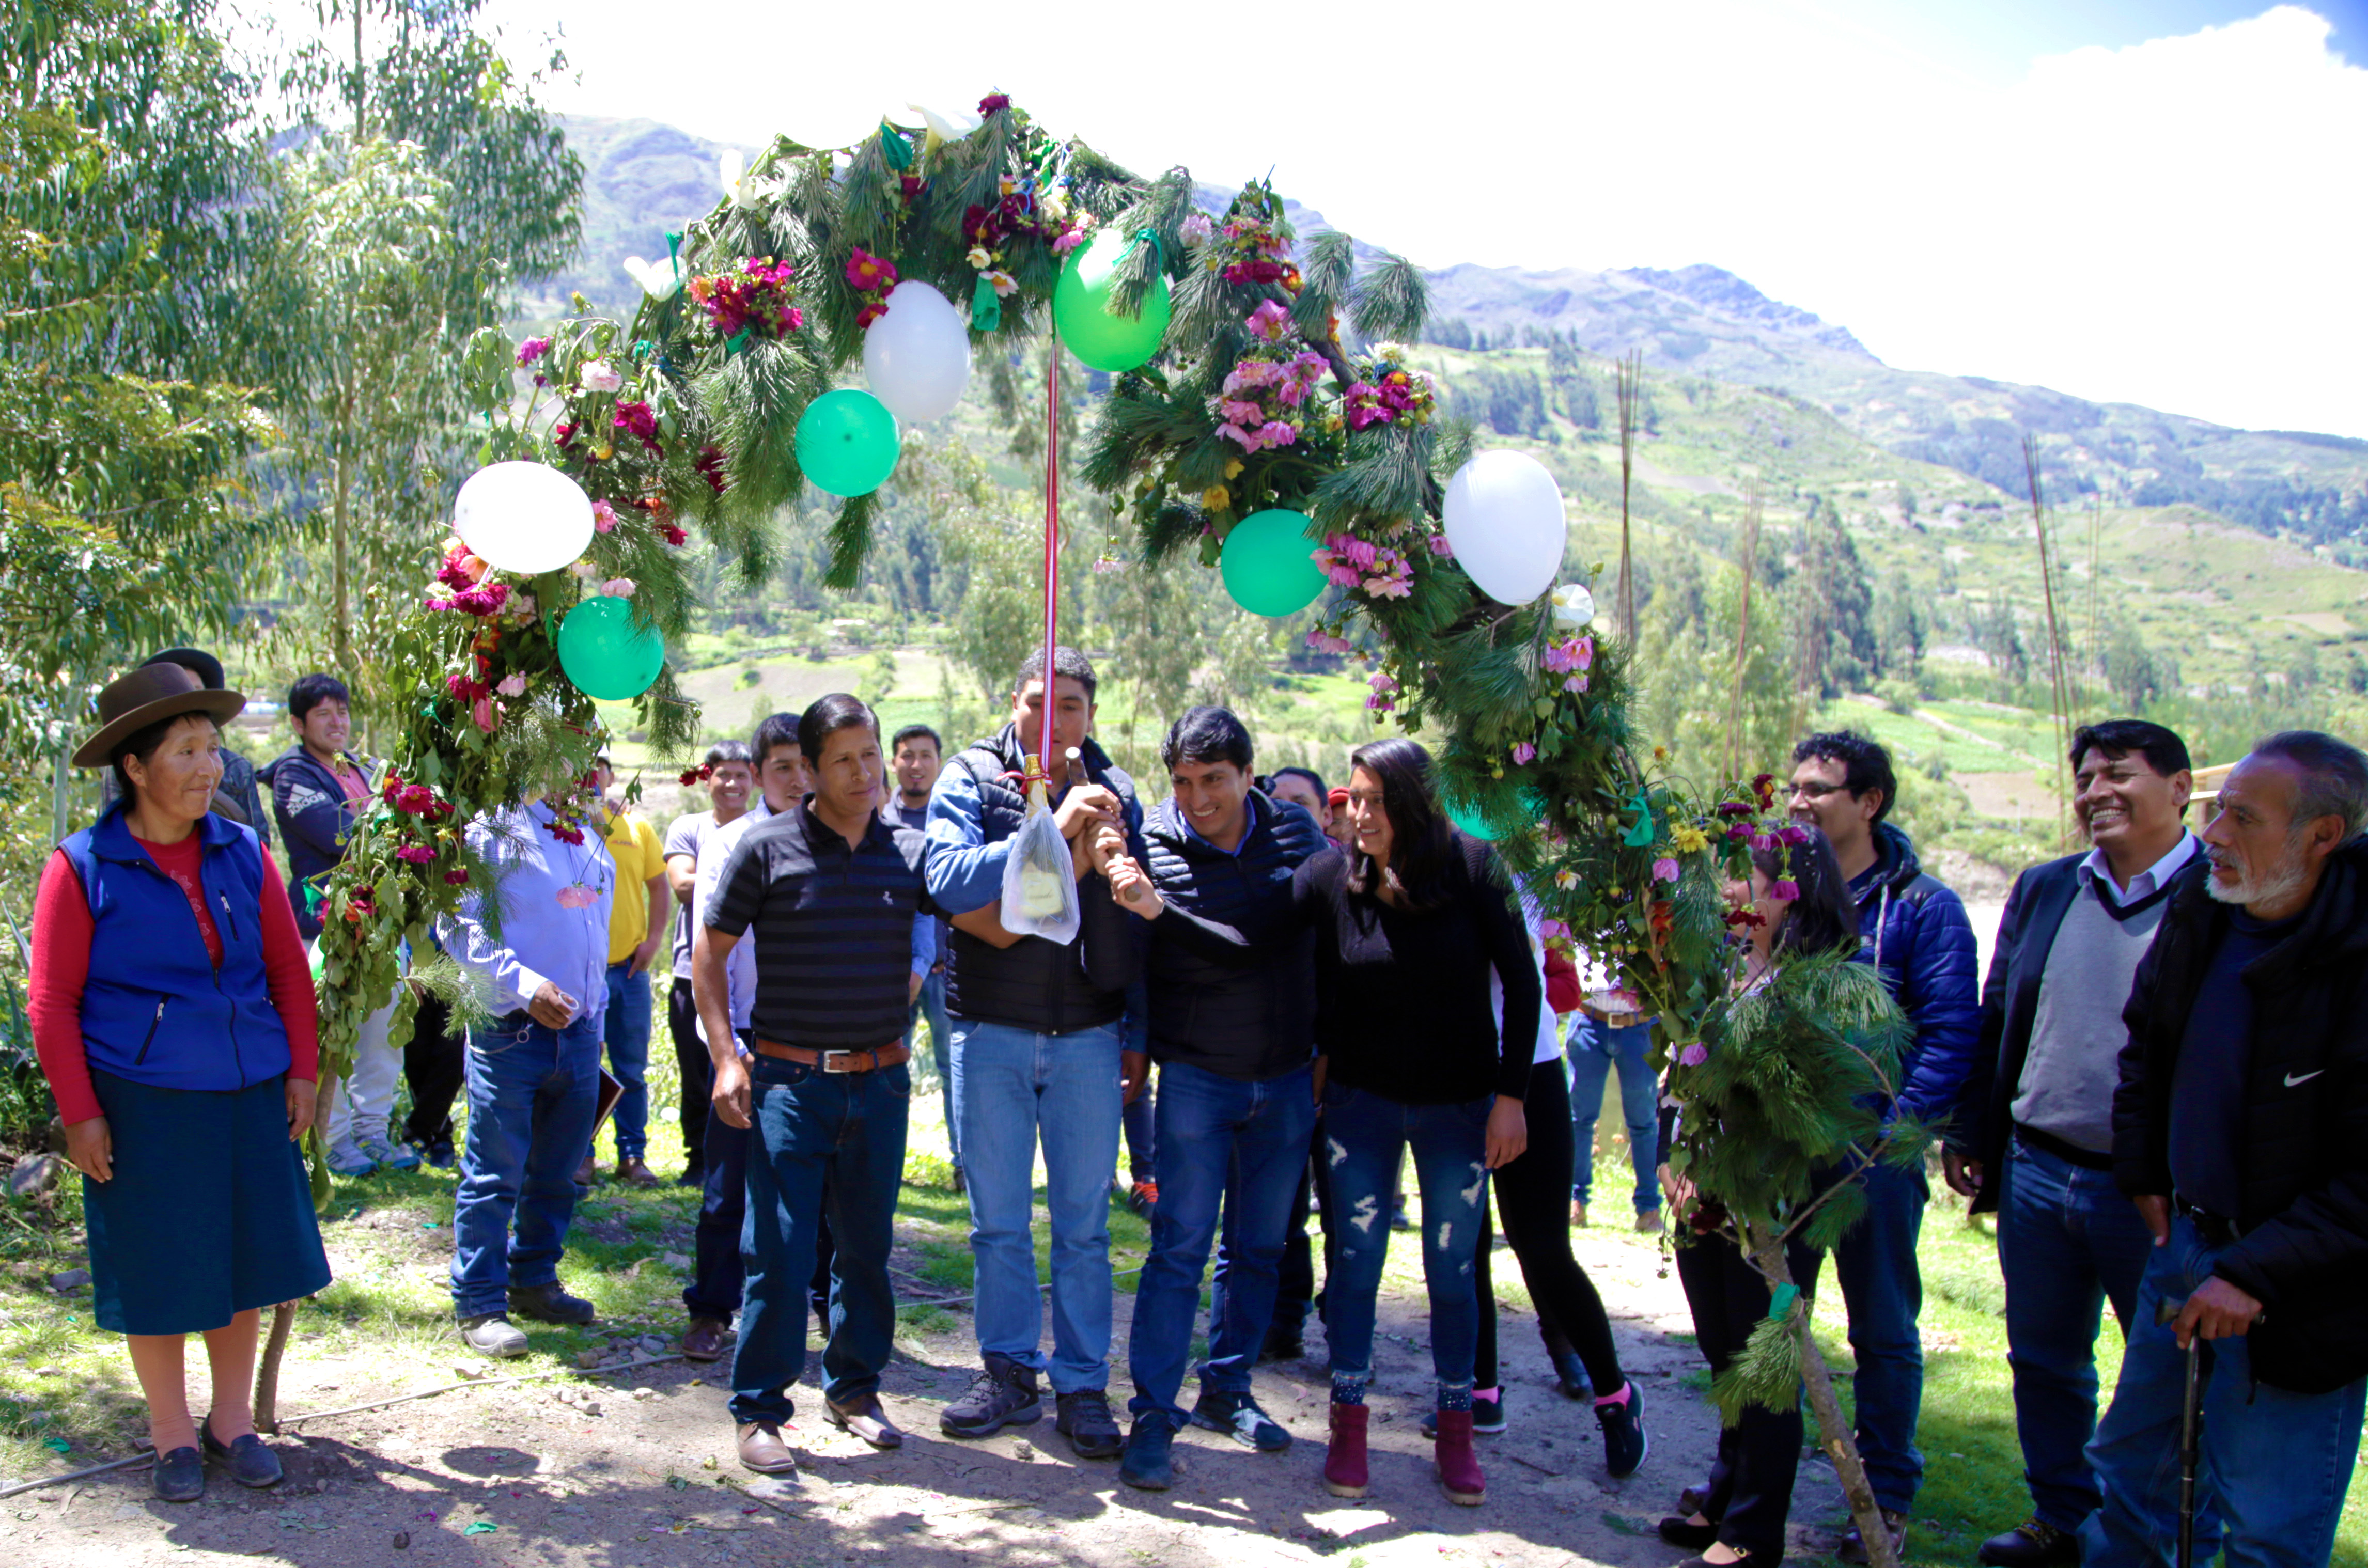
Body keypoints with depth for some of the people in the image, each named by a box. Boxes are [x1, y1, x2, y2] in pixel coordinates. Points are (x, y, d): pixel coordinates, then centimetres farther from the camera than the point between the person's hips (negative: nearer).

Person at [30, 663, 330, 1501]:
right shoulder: (83, 868, -7)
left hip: (249, 1100, 3)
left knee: (244, 1260, 11)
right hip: (142, 1107, -3)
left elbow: (288, 968, 9)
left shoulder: (243, 854, 3)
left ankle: (233, 1418, 29)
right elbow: (52, 1002, -5)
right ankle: (172, 1433, 26)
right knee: (156, 1273, 7)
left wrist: (301, 1071, 4)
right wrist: (79, 1113, -8)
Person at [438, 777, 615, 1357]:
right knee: (495, 1175, 0)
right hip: (511, 1032, -6)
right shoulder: (495, 830, -7)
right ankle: (480, 1305, 11)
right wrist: (525, 985, -24)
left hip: (579, 1032, 6)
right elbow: (459, 925, -14)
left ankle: (534, 1283, 29)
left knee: (557, 1173, 14)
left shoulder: (590, 837, 14)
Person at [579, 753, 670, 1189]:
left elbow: (659, 886, 13)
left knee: (632, 1070, 7)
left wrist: (654, 938, 3)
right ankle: (581, 1156, 14)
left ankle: (633, 1155, 15)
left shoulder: (637, 826, 8)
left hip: (629, 968, 2)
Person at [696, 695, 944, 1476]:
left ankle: (853, 1387, 29)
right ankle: (759, 1408, 12)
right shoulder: (767, 847, -3)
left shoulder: (912, 851, 4)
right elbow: (709, 951, 2)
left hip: (880, 1082, 3)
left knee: (868, 1242, 12)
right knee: (780, 1250, -2)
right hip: (789, 1081, -3)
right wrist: (726, 1056, -7)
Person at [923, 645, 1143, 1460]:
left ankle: (1082, 1387, 19)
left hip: (1088, 1037, 1)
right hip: (989, 1033, -1)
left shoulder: (1113, 792, 4)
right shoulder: (971, 777, -3)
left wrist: (1140, 1039, 1)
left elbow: (1136, 920, 7)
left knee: (1084, 1222, 7)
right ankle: (1009, 1371, 25)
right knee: (998, 1220, 10)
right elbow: (947, 878, -21)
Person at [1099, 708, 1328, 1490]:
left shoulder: (1296, 831, -2)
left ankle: (1227, 1389, 28)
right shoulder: (1153, 846, -10)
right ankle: (1153, 1414, 5)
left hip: (1288, 1079, 4)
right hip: (1196, 1078, -3)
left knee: (1259, 1247, 13)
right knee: (1181, 1247, -4)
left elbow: (1329, 941, 1)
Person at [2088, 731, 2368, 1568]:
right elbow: (2146, 1039, 17)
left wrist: (2259, 1271, -23)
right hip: (2185, 1241, 6)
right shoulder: (2200, 903, -3)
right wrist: (2142, 1170, 14)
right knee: (2130, 1467, 21)